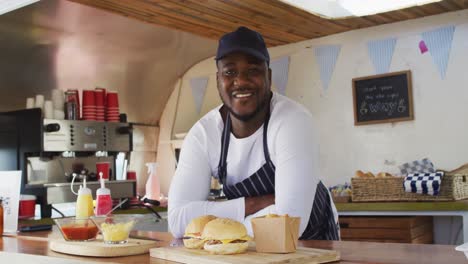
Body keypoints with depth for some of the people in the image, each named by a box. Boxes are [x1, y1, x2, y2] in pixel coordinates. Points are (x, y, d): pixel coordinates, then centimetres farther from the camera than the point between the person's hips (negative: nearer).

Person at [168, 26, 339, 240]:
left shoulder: (294, 121, -27)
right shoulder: (203, 133, -15)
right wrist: (258, 203, -29)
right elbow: (178, 219, -22)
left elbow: (289, 221, -36)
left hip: (313, 238, -2)